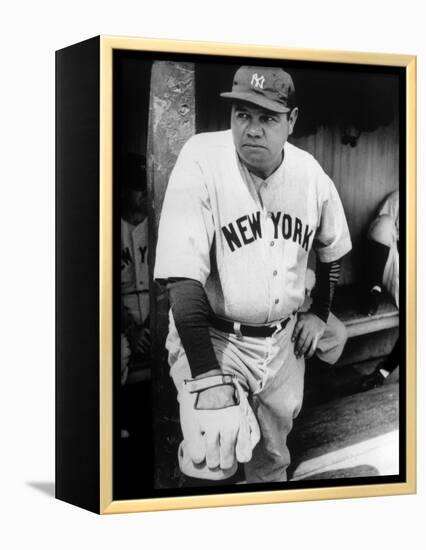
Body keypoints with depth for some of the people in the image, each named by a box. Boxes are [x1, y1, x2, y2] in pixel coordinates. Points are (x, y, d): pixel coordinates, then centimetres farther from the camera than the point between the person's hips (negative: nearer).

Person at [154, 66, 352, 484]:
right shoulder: (202, 162, -20)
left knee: (272, 459, 16)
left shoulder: (310, 174, -4)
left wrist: (319, 314, 13)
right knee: (213, 460, -21)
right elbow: (182, 278, -25)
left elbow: (331, 248, 18)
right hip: (211, 338, -4)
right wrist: (208, 377, -30)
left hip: (283, 340, 5)